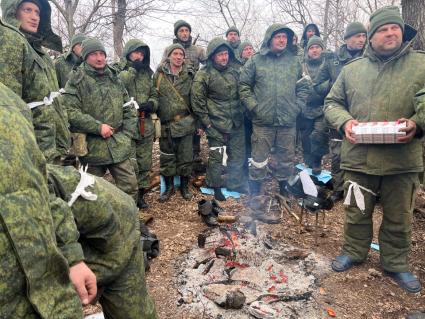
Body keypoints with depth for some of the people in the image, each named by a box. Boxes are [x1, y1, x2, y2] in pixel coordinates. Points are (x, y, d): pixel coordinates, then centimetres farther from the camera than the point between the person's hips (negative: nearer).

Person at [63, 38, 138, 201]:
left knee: (130, 186, 5)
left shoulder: (115, 79, 12)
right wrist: (98, 127, -19)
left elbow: (129, 108, 16)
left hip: (119, 145, 4)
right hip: (92, 147, -4)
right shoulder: (76, 80, -5)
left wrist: (127, 133, 5)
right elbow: (71, 111, -15)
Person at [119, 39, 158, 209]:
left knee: (145, 163, 12)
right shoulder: (119, 70, -1)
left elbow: (154, 94, 19)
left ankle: (141, 193, 26)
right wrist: (132, 69, -14)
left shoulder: (146, 73, 16)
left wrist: (151, 104, -3)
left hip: (146, 124, 6)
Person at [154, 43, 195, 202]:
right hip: (166, 124, 0)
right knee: (166, 157, 9)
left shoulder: (190, 75, 4)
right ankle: (169, 186, 25)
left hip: (185, 123, 0)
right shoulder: (159, 74, 1)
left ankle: (185, 186, 24)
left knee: (185, 156, 7)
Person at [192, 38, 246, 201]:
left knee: (238, 155, 14)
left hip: (237, 124, 6)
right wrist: (206, 122, -10)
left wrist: (241, 113, 13)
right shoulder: (203, 75, -10)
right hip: (217, 126, -5)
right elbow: (197, 101, -10)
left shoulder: (234, 70, 7)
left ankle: (236, 183, 31)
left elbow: (241, 93, 18)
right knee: (216, 157, 5)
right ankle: (215, 187, 22)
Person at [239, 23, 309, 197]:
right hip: (262, 122, -2)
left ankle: (283, 188, 32)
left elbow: (303, 88, 13)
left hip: (288, 122, 3)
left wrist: (296, 107, 2)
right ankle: (254, 193, 20)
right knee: (259, 159, 4)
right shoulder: (256, 60, 0)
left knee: (287, 159, 12)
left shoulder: (295, 61, 8)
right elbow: (244, 86, 2)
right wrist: (254, 106, -6)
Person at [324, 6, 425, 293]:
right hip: (358, 157, 1)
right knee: (357, 212, 16)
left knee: (399, 218, 13)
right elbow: (332, 103, 12)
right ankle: (354, 252, 37)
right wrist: (344, 121, -7)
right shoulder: (352, 69, 8)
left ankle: (396, 263, 34)